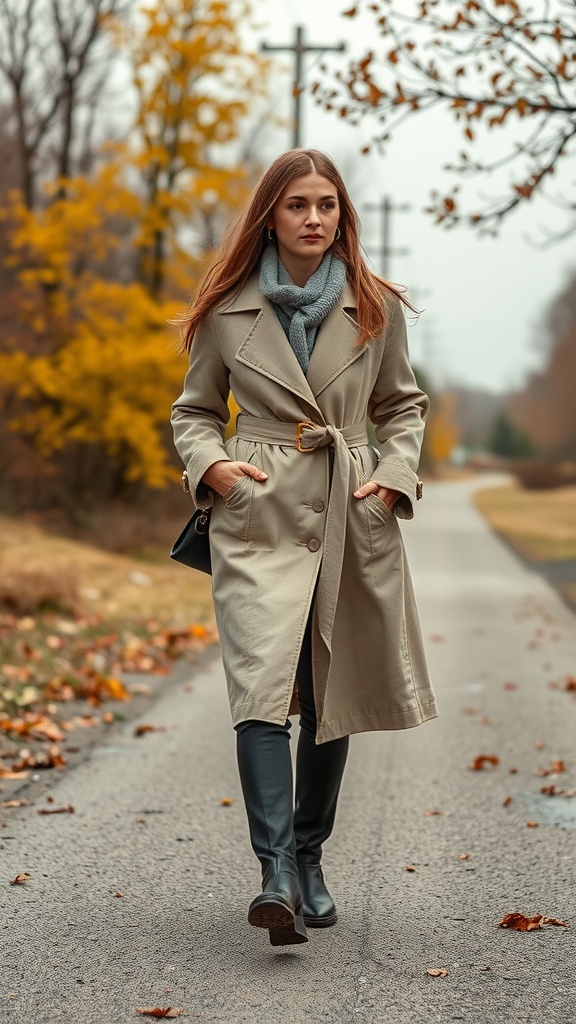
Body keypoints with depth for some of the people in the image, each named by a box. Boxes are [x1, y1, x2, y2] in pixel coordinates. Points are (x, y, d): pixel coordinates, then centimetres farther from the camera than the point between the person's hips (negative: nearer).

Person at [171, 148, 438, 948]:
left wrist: (396, 474, 1)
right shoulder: (227, 311, 2)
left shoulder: (377, 309, 5)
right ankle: (276, 876, -23)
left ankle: (308, 859, 26)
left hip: (352, 520, 2)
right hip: (259, 516, -2)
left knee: (331, 698, 9)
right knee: (262, 684, -18)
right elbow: (194, 411, 12)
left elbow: (403, 405, 17)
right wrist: (210, 464, -7)